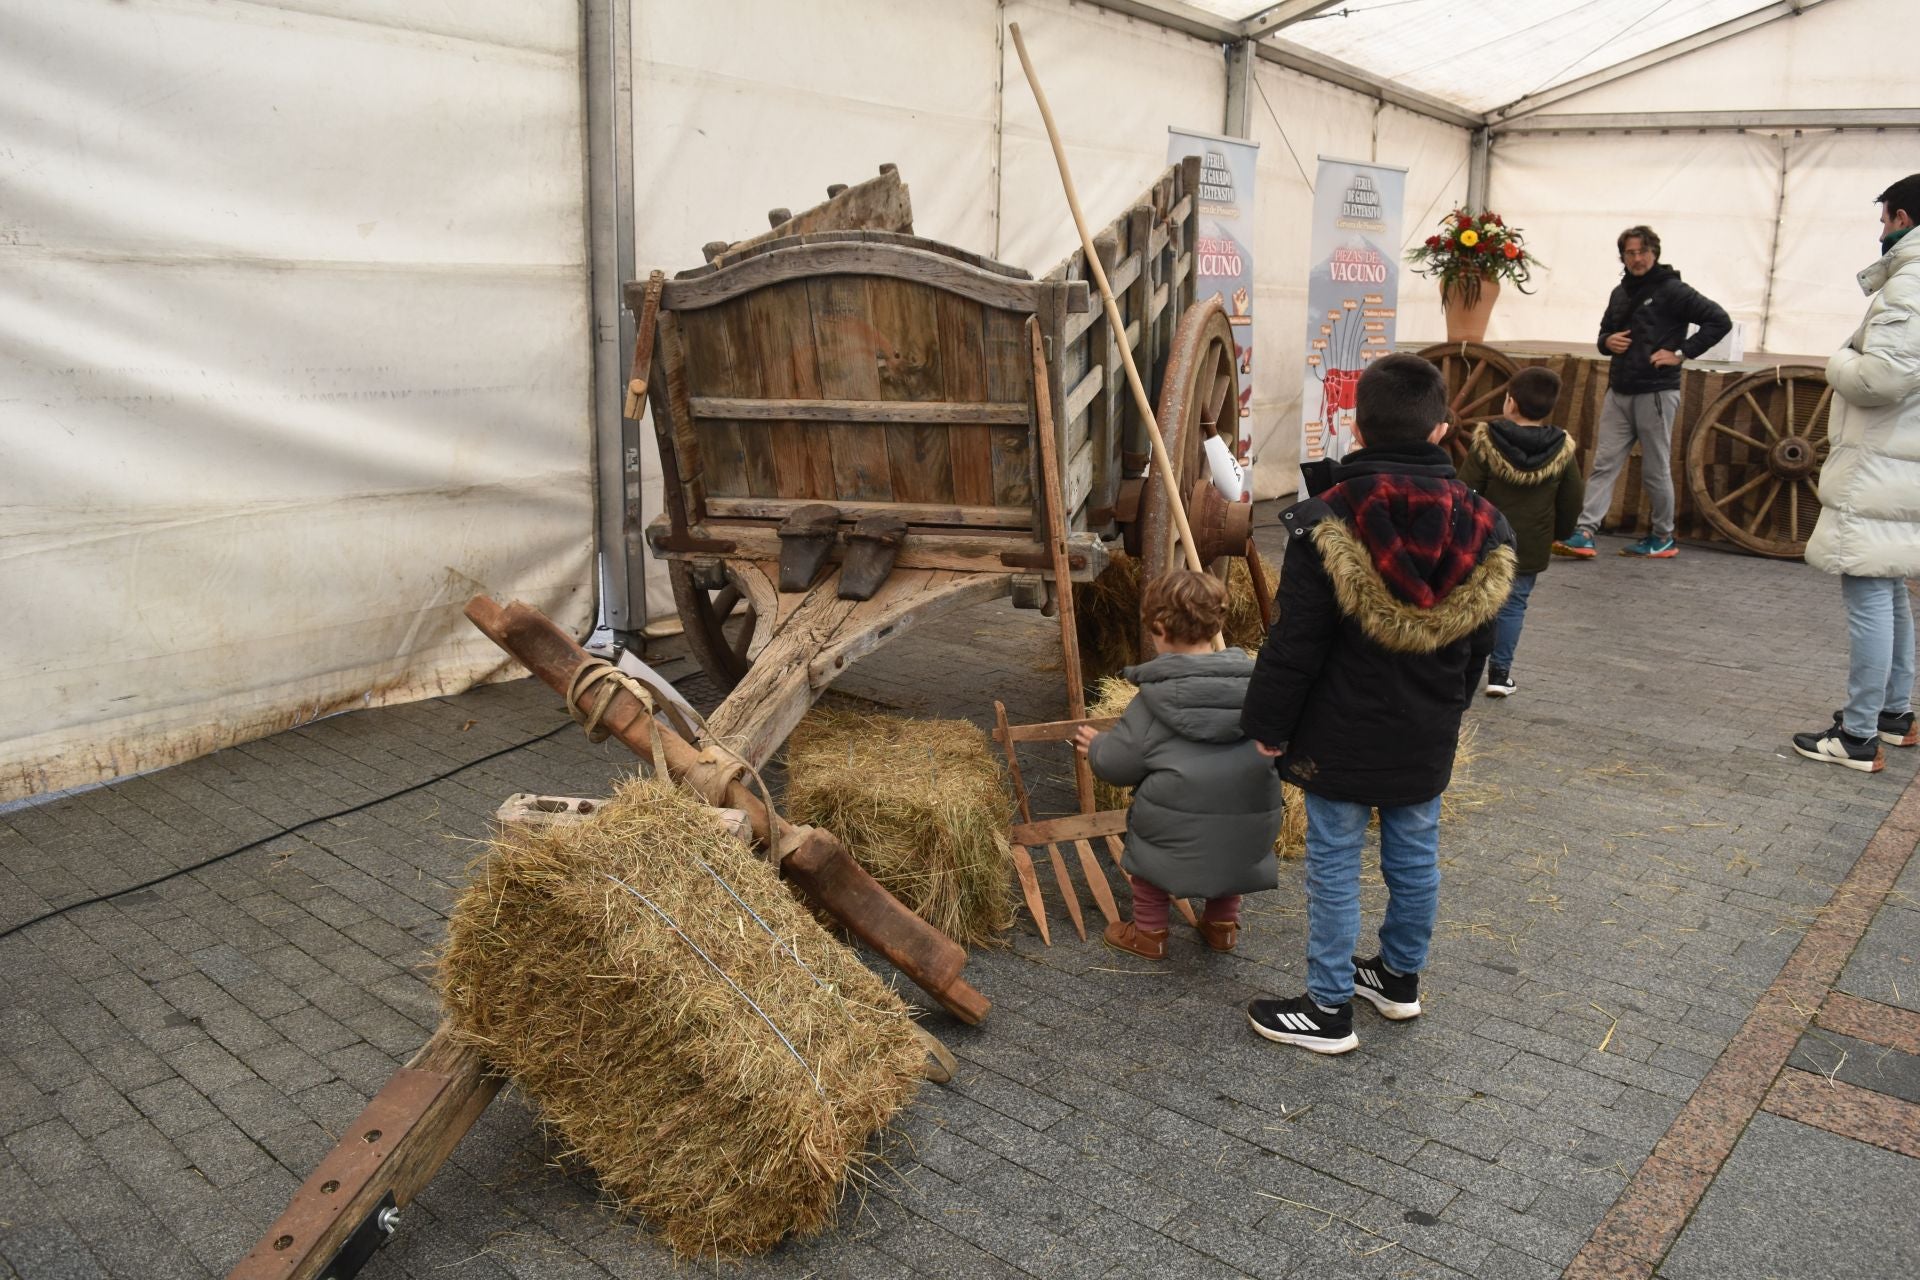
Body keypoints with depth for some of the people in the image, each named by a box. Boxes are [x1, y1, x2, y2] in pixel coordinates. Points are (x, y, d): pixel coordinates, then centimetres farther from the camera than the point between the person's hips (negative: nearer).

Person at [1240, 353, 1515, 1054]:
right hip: (1427, 737, 5)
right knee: (1415, 855, 19)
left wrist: (1268, 724, -4)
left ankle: (1329, 1007, 17)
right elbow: (1478, 641, 8)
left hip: (1341, 737, -5)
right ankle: (1400, 977, 39)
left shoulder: (1325, 523, -19)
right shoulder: (1481, 527, -3)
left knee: (1334, 864, 6)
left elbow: (1295, 645, -16)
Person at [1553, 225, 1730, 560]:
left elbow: (1719, 320, -9)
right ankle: (1585, 533, -5)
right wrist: (1607, 342, 4)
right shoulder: (1620, 293, 14)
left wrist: (1681, 353, -14)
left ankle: (1663, 538, 16)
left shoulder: (1672, 290, -6)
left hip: (1656, 393, -6)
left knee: (1656, 471, 3)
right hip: (1619, 392, 6)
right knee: (1604, 464, -1)